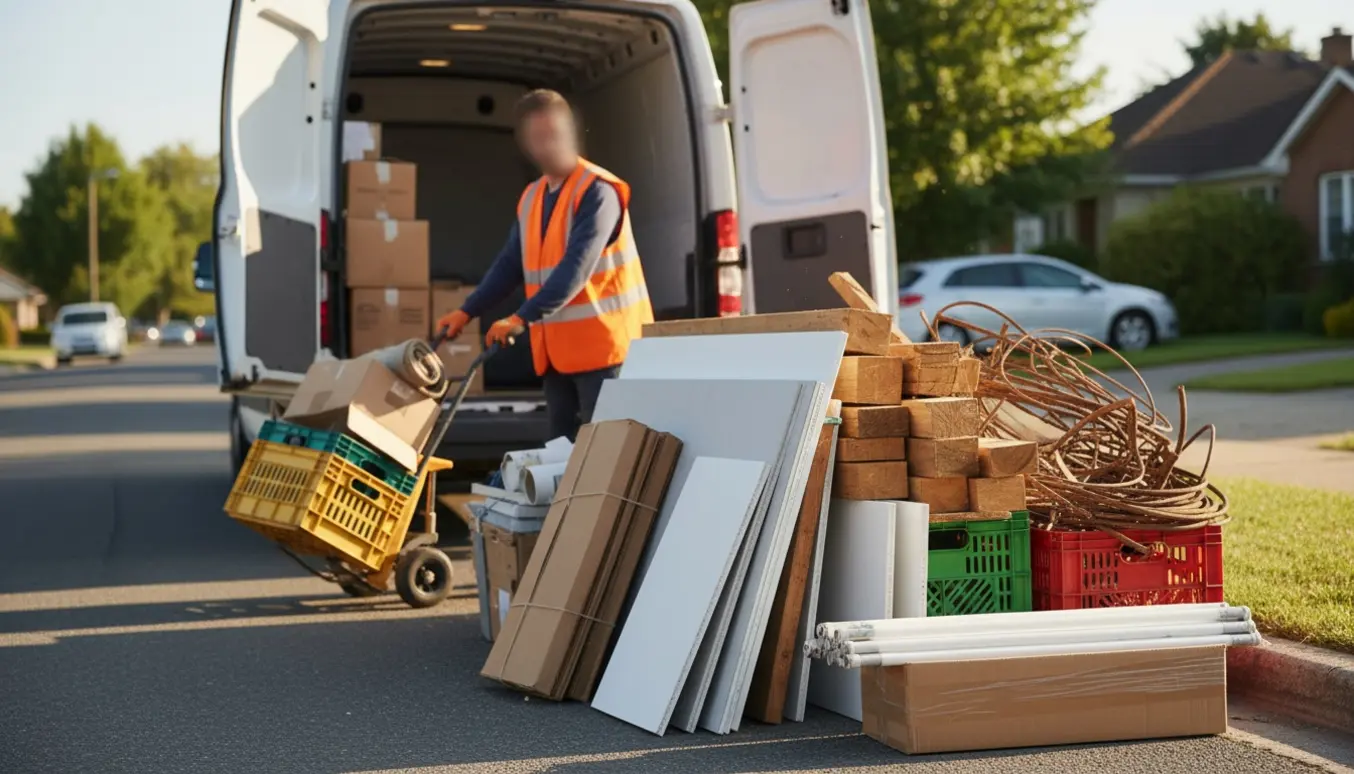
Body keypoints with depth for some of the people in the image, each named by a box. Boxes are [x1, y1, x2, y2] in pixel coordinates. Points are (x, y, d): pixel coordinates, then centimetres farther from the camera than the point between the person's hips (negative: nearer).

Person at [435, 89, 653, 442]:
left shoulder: (598, 190, -13)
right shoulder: (531, 198, 13)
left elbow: (578, 266, -23)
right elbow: (510, 263, 19)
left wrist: (523, 317, -28)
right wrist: (467, 311, 12)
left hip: (602, 341, -8)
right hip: (556, 347, 8)